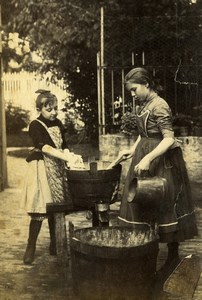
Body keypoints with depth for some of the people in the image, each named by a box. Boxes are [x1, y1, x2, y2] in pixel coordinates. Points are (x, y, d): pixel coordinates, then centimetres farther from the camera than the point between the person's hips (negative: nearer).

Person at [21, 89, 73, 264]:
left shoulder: (58, 124, 10)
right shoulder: (35, 126, -10)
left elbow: (63, 146, 11)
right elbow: (45, 147, -23)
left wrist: (70, 156, -11)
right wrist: (68, 157, -32)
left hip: (58, 169, 6)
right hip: (42, 169, -6)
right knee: (40, 210, -8)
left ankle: (54, 246, 22)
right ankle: (31, 248, 4)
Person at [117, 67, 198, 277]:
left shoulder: (159, 106, -17)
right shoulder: (141, 105, 9)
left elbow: (169, 139, -23)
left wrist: (148, 159, -30)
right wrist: (132, 150, 9)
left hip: (162, 160, -9)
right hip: (144, 157, 9)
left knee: (165, 205, 0)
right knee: (141, 203, 11)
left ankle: (173, 257, 14)